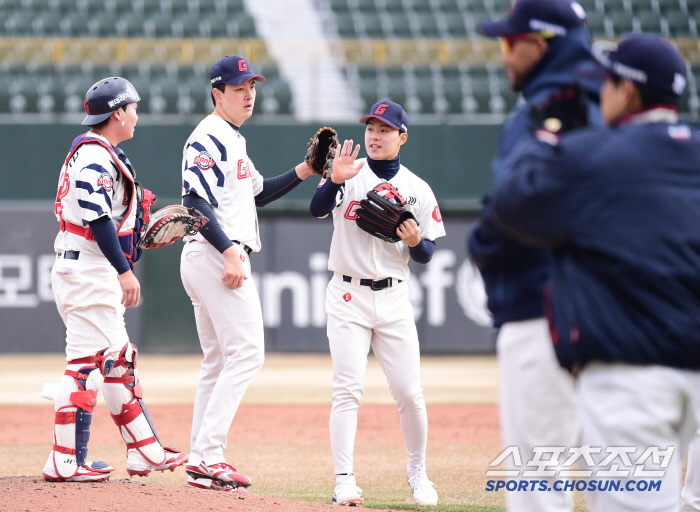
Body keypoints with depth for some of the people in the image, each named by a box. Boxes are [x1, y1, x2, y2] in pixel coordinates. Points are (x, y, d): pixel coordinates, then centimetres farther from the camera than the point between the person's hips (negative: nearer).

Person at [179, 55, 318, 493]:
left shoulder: (232, 140, 20)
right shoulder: (209, 138, -11)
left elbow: (257, 193, 26)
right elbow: (196, 202, -21)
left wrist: (302, 172, 14)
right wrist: (229, 253, -27)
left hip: (216, 257, 11)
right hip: (215, 256, -11)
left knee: (219, 362, 12)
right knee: (246, 353, -15)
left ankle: (202, 464, 13)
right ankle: (209, 455, -20)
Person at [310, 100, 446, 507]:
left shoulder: (417, 190, 6)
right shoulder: (349, 175, -1)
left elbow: (426, 255, 7)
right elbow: (318, 209, -19)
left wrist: (416, 240, -14)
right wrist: (335, 180, -37)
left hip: (394, 298, 2)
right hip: (348, 295, -2)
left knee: (409, 392, 0)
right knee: (348, 390, -10)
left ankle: (418, 471, 20)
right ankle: (344, 481, -9)